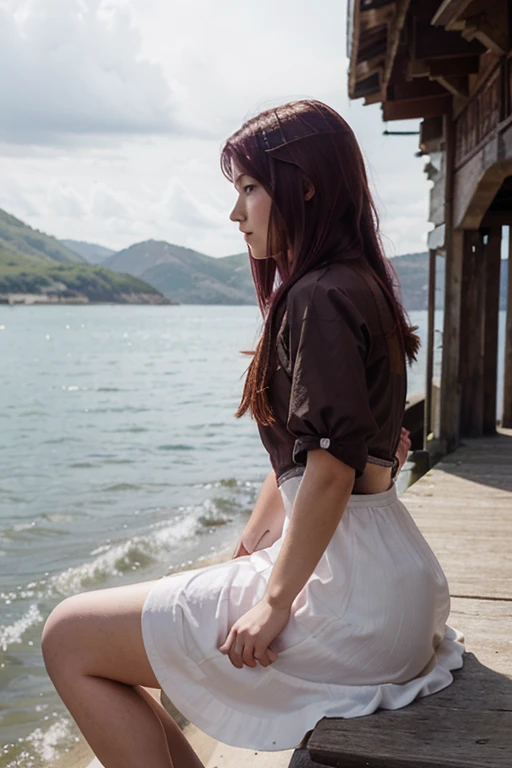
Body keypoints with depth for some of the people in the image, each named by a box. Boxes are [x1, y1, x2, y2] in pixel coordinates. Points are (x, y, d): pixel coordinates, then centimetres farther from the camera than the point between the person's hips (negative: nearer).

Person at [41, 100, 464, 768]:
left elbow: (331, 470, -24)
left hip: (350, 599, -10)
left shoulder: (321, 297, -16)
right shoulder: (354, 286, 16)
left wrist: (275, 601, -16)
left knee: (69, 638, -3)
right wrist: (248, 547, 18)